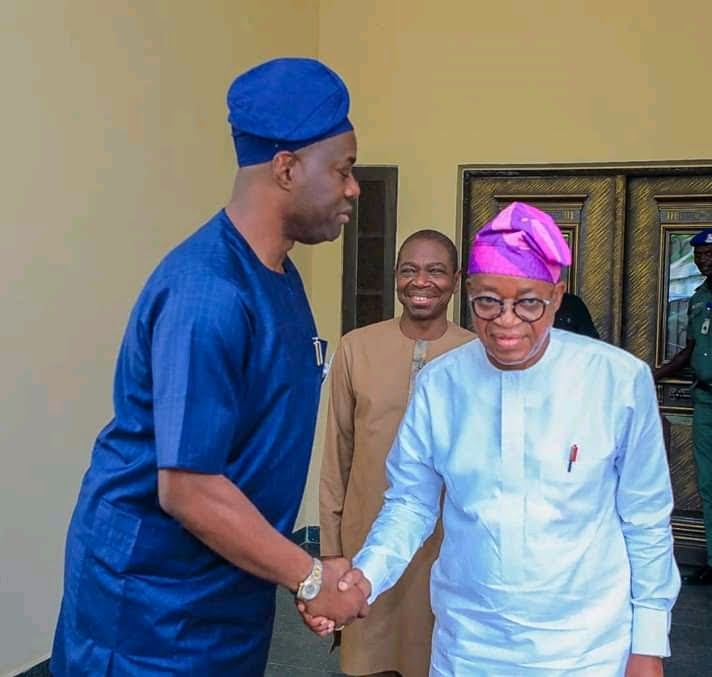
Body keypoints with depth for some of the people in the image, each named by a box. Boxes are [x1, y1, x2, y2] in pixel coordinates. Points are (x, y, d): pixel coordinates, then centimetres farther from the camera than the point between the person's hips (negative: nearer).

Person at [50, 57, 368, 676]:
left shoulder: (280, 275, 4)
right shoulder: (207, 294, -26)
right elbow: (188, 489, -27)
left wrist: (298, 572, 9)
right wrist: (311, 578, -17)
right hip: (153, 597, -8)